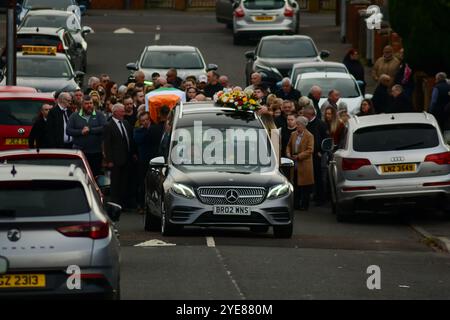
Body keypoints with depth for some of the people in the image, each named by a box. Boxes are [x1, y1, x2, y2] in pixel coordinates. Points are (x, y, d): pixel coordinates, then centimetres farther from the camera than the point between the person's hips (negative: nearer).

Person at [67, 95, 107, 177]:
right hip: (79, 151, 0)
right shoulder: (74, 116, 9)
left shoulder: (99, 115, 6)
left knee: (96, 174, 2)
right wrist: (81, 132, -12)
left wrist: (90, 130, -12)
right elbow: (68, 130, 1)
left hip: (96, 152, 0)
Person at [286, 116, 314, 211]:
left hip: (304, 164, -6)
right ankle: (296, 204, 16)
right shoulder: (293, 134, 10)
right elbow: (289, 145, 19)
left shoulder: (309, 136, -8)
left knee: (304, 186, -1)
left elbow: (310, 150, -13)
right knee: (295, 185, 8)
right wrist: (288, 153, -1)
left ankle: (304, 205, 6)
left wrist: (299, 156, -18)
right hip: (295, 164, 6)